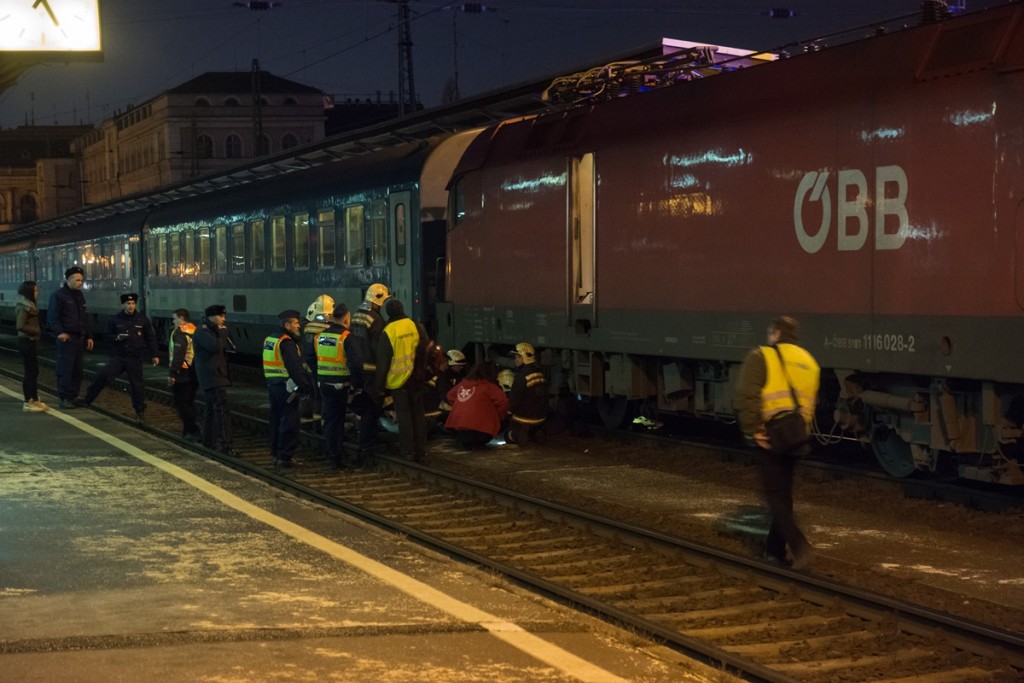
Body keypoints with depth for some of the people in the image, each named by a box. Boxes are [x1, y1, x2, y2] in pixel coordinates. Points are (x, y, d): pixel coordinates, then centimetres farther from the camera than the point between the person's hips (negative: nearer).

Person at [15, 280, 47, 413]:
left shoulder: (29, 305, 12)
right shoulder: (24, 307, -17)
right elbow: (20, 326, -23)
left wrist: (38, 330, 3)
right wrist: (36, 331, -14)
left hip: (31, 342, 9)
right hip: (27, 342, -9)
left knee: (34, 371, 14)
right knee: (30, 372, -4)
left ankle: (34, 399, 21)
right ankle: (28, 403, 1)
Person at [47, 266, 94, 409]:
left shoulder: (79, 295, 18)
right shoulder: (58, 295, -7)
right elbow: (52, 317, -11)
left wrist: (89, 336, 19)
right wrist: (60, 332, -22)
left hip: (80, 338, 8)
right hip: (67, 338, -8)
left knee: (78, 370, 9)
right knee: (65, 370, -8)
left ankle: (73, 396, 16)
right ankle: (65, 399, -5)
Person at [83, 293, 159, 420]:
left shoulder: (143, 320, 1)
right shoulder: (115, 320, 3)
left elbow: (151, 338, 5)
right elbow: (108, 336, 8)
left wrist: (155, 355, 1)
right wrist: (117, 338, -13)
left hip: (135, 359, -1)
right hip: (118, 357, 1)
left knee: (137, 385, 1)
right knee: (102, 376, -12)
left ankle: (140, 411, 14)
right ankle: (86, 400, 2)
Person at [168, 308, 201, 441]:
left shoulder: (180, 333, -15)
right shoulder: (195, 331, 13)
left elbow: (178, 354, -23)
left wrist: (172, 373, -22)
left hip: (182, 374, -9)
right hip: (194, 373, 9)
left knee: (181, 403, -4)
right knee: (189, 402, 17)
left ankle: (193, 431, -10)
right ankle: (188, 430, 23)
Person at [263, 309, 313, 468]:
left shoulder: (269, 340, 14)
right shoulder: (286, 342, -16)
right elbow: (295, 367, -23)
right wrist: (305, 385, -21)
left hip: (272, 384, 10)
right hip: (286, 386, -10)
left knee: (276, 419, 17)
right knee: (289, 422, -6)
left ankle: (275, 453, 23)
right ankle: (285, 456, -6)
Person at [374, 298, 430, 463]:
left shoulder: (388, 332, -11)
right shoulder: (417, 327, -4)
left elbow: (382, 362, -7)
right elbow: (426, 351, 0)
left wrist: (379, 385, 0)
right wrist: (423, 372, 12)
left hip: (398, 380, -3)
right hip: (416, 379, 3)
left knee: (404, 415, 5)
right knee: (418, 414, 11)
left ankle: (408, 452, 7)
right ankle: (421, 452, 13)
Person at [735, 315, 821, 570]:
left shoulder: (761, 357, -6)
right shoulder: (808, 362, 16)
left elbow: (747, 397, -17)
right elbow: (811, 403, 17)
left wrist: (753, 430, -13)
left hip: (770, 437, -6)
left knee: (775, 495, -1)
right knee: (783, 493, 18)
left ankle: (800, 547, -16)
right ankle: (775, 549, 25)